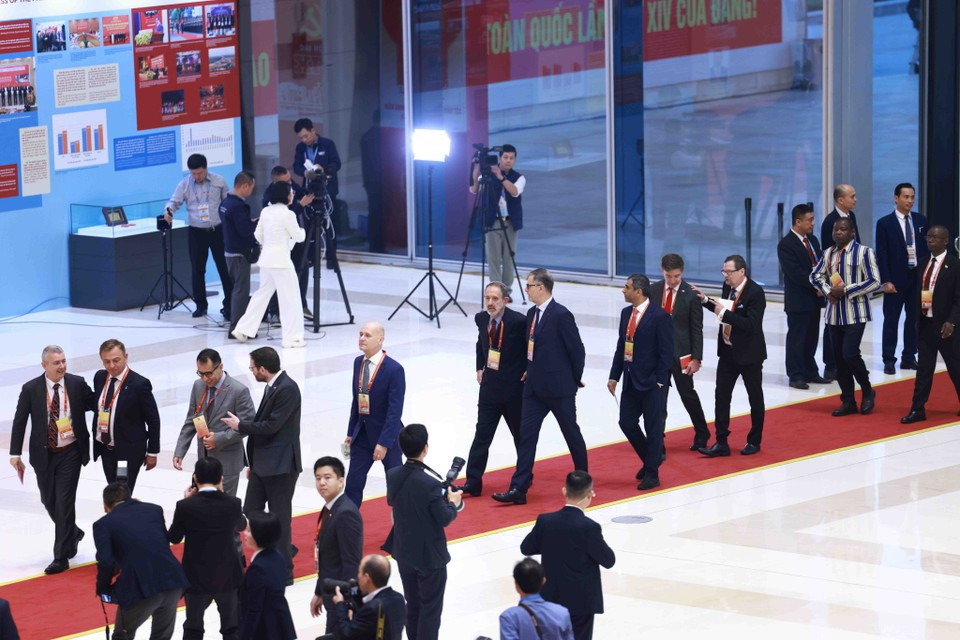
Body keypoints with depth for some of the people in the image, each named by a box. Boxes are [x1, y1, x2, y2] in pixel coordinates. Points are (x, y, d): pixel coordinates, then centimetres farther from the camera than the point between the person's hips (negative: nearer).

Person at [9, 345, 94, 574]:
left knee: (64, 503, -6)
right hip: (43, 454, 2)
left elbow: (95, 404, 9)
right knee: (49, 502, 12)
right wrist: (15, 454, -6)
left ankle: (61, 557, -2)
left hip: (70, 454, -2)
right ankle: (73, 533, 40)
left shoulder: (77, 384, -5)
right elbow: (19, 422, -3)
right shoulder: (31, 389, -6)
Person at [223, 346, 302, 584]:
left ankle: (284, 571, 10)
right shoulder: (272, 387, 12)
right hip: (263, 464, 9)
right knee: (250, 514, 10)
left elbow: (271, 426, -21)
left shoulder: (287, 389, -18)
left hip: (280, 466, -9)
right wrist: (252, 463, 19)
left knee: (279, 518, 0)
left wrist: (240, 426, -8)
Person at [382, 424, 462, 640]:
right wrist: (453, 503, 1)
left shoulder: (392, 476, -8)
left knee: (412, 606, 20)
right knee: (431, 608, 6)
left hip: (404, 553, 6)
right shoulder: (431, 482, -27)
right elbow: (445, 519, -20)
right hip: (430, 555, -6)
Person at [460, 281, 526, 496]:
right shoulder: (481, 319, 1)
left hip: (515, 387, -4)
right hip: (490, 386, 4)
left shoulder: (519, 321, -17)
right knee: (482, 435, -1)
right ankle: (473, 482, -2)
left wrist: (530, 371, -8)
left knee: (521, 434, 13)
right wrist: (480, 368, 12)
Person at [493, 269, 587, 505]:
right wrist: (531, 371, 11)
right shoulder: (532, 314, 9)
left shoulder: (561, 315, -16)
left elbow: (577, 350, -11)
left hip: (559, 387, -7)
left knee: (571, 433, 9)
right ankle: (518, 488, -3)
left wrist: (575, 379, -3)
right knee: (526, 435, 0)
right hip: (535, 386, 7)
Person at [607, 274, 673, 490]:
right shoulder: (626, 313, 9)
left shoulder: (660, 316, -14)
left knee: (653, 428, 2)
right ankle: (649, 460, 29)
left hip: (652, 382, -7)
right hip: (631, 380, 7)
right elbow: (621, 346, 13)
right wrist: (614, 376, 8)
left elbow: (666, 352, -13)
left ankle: (652, 474, 11)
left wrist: (659, 381, -16)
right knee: (627, 423, 9)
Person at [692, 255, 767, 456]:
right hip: (728, 351, 7)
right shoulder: (727, 287, 2)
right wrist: (706, 301, 4)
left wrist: (724, 313, -27)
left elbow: (751, 324, -27)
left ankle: (754, 441, 23)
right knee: (722, 396, 2)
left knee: (755, 398, 10)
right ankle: (721, 443, 5)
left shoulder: (755, 292, -20)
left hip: (749, 354, -7)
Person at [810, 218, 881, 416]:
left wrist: (845, 291, -16)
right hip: (834, 313, 6)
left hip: (855, 313, -6)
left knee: (850, 354, -15)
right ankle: (848, 401, 17)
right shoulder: (828, 254, 9)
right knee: (839, 358, 7)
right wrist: (828, 292, -1)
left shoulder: (863, 252, -8)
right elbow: (815, 276, 19)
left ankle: (867, 392, 8)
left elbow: (874, 281, -12)